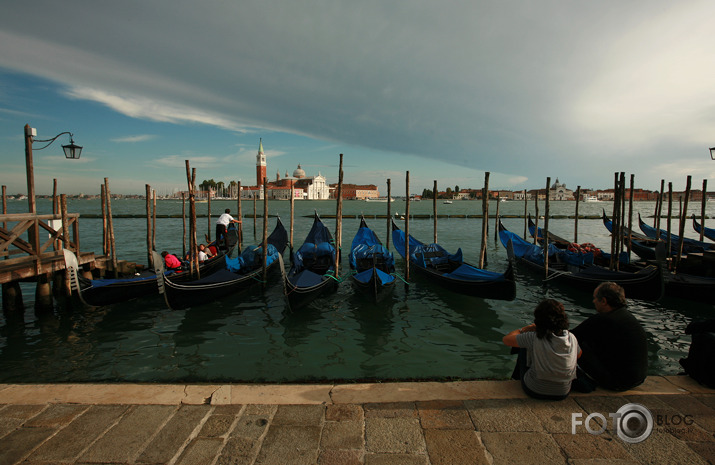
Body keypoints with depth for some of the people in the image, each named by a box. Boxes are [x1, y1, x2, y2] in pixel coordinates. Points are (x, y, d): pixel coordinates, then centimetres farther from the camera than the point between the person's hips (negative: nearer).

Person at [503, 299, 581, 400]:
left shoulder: (534, 338, -23)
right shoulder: (572, 338, -11)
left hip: (534, 391, -4)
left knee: (523, 347, 15)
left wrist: (528, 328, 1)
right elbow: (579, 354, 12)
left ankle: (517, 377, 39)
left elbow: (506, 339, -12)